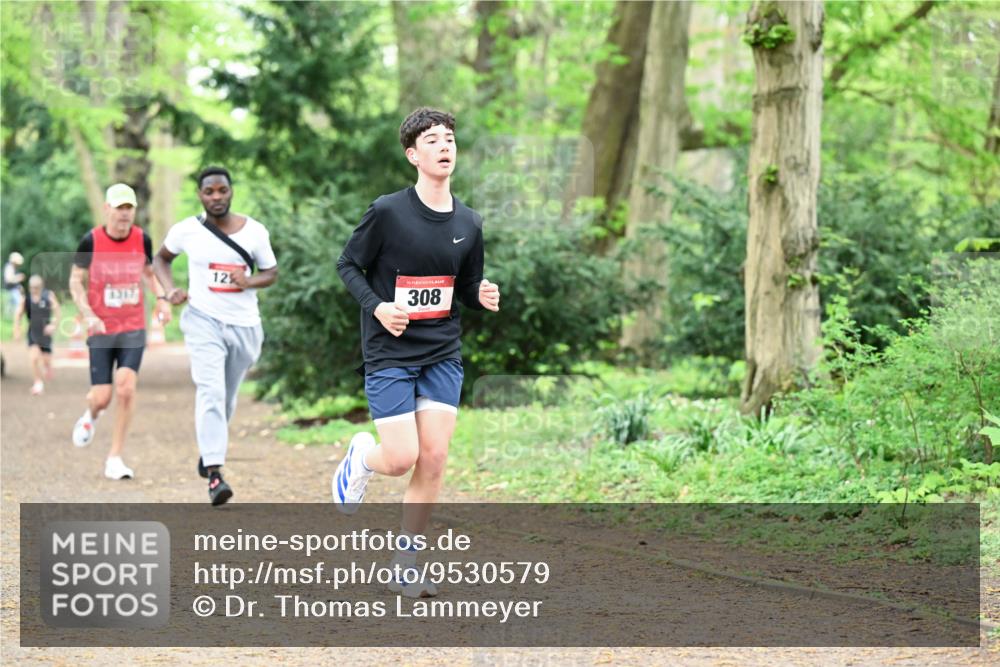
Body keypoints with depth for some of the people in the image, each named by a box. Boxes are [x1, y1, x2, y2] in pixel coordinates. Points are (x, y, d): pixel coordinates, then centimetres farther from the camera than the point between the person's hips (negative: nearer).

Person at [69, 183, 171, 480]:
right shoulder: (91, 241, -8)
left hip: (133, 328, 1)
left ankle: (115, 458, -6)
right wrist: (88, 315, -16)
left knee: (126, 387, -17)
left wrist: (161, 298, -1)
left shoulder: (142, 239, 0)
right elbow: (75, 281, -2)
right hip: (100, 330, -1)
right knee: (102, 397, -4)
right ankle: (91, 416, 37)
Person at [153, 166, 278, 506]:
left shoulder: (255, 231, 0)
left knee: (227, 398, 15)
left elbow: (271, 273, 10)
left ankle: (209, 449, 42)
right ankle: (214, 472, -26)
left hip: (244, 325, 2)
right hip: (204, 321, -2)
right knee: (211, 392, -19)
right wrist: (171, 289, -3)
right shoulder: (186, 230, -2)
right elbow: (161, 258, 16)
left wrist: (250, 281, -12)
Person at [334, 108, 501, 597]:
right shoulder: (387, 212, -12)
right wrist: (377, 306, -18)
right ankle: (361, 456, 29)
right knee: (401, 460, -9)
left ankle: (405, 565, 11)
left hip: (443, 355, 4)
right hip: (389, 354, -4)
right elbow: (348, 265, -2)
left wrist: (484, 296, -9)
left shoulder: (468, 223, 4)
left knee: (433, 460, -2)